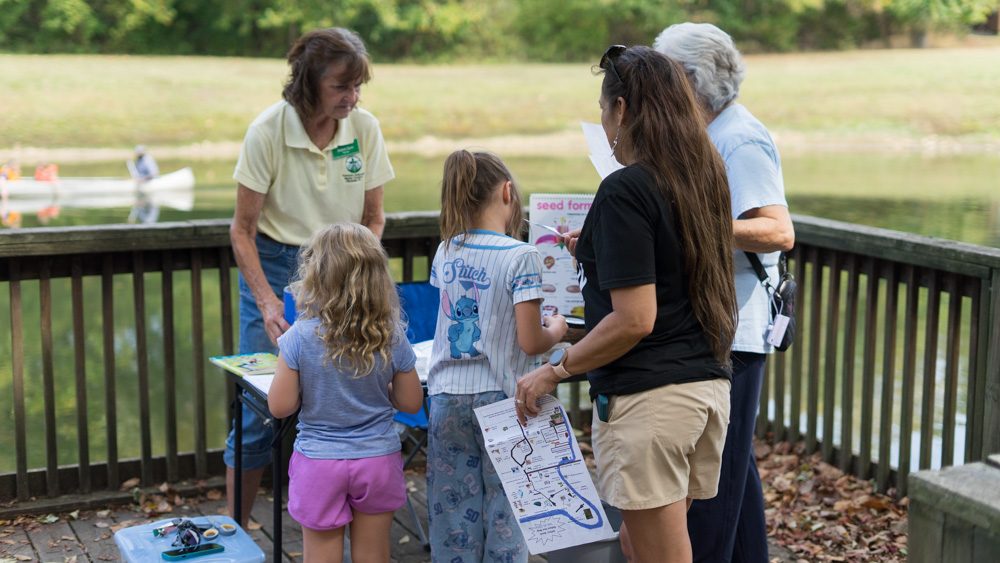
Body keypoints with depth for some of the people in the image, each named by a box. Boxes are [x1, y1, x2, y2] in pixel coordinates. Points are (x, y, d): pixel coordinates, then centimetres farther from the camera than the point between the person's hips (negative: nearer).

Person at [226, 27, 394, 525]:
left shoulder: (365, 128, -7)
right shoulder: (268, 131, -16)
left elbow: (373, 220, 4)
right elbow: (242, 230, -9)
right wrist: (267, 301, -19)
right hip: (275, 265, -2)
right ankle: (234, 530, 13)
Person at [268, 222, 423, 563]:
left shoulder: (299, 338, -16)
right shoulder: (392, 338, -9)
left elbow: (280, 407, -11)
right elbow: (411, 402, -1)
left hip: (319, 464, -2)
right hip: (378, 459, 2)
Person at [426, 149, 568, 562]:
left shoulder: (446, 253, 4)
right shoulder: (521, 257, -13)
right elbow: (530, 342, -14)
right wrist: (556, 329, 6)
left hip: (447, 396, 4)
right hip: (499, 400, -4)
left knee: (454, 507, 9)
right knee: (504, 509, 6)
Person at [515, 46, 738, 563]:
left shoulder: (625, 190, -16)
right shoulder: (705, 175, 9)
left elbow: (634, 320, -20)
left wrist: (555, 370, -10)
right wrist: (596, 251, 25)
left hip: (648, 397, -8)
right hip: (709, 385, 8)